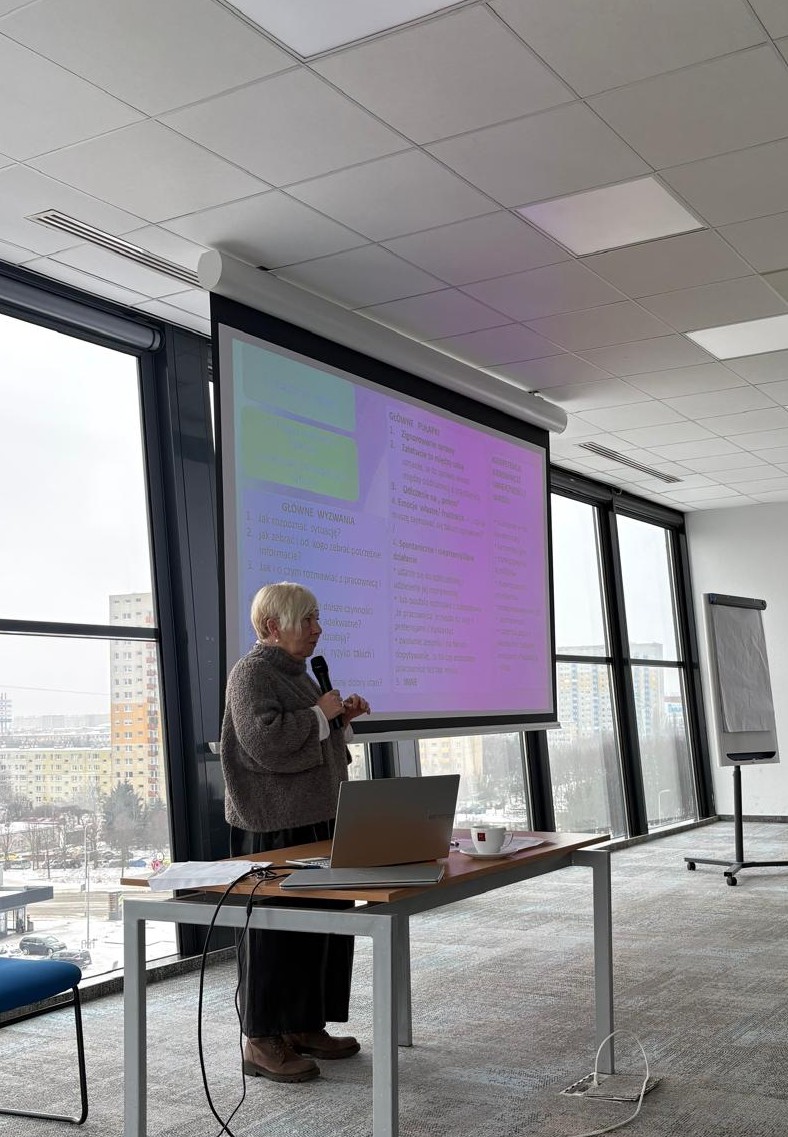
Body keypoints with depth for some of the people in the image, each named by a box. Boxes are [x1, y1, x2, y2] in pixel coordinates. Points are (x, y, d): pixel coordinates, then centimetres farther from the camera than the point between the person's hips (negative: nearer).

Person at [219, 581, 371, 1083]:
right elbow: (265, 742, -25)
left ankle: (304, 1027, 25)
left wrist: (343, 718, 11)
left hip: (317, 819, 10)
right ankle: (263, 1041, 8)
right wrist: (320, 713, -16)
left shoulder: (297, 672, 18)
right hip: (275, 826, -10)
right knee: (278, 929, -3)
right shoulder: (252, 673, -11)